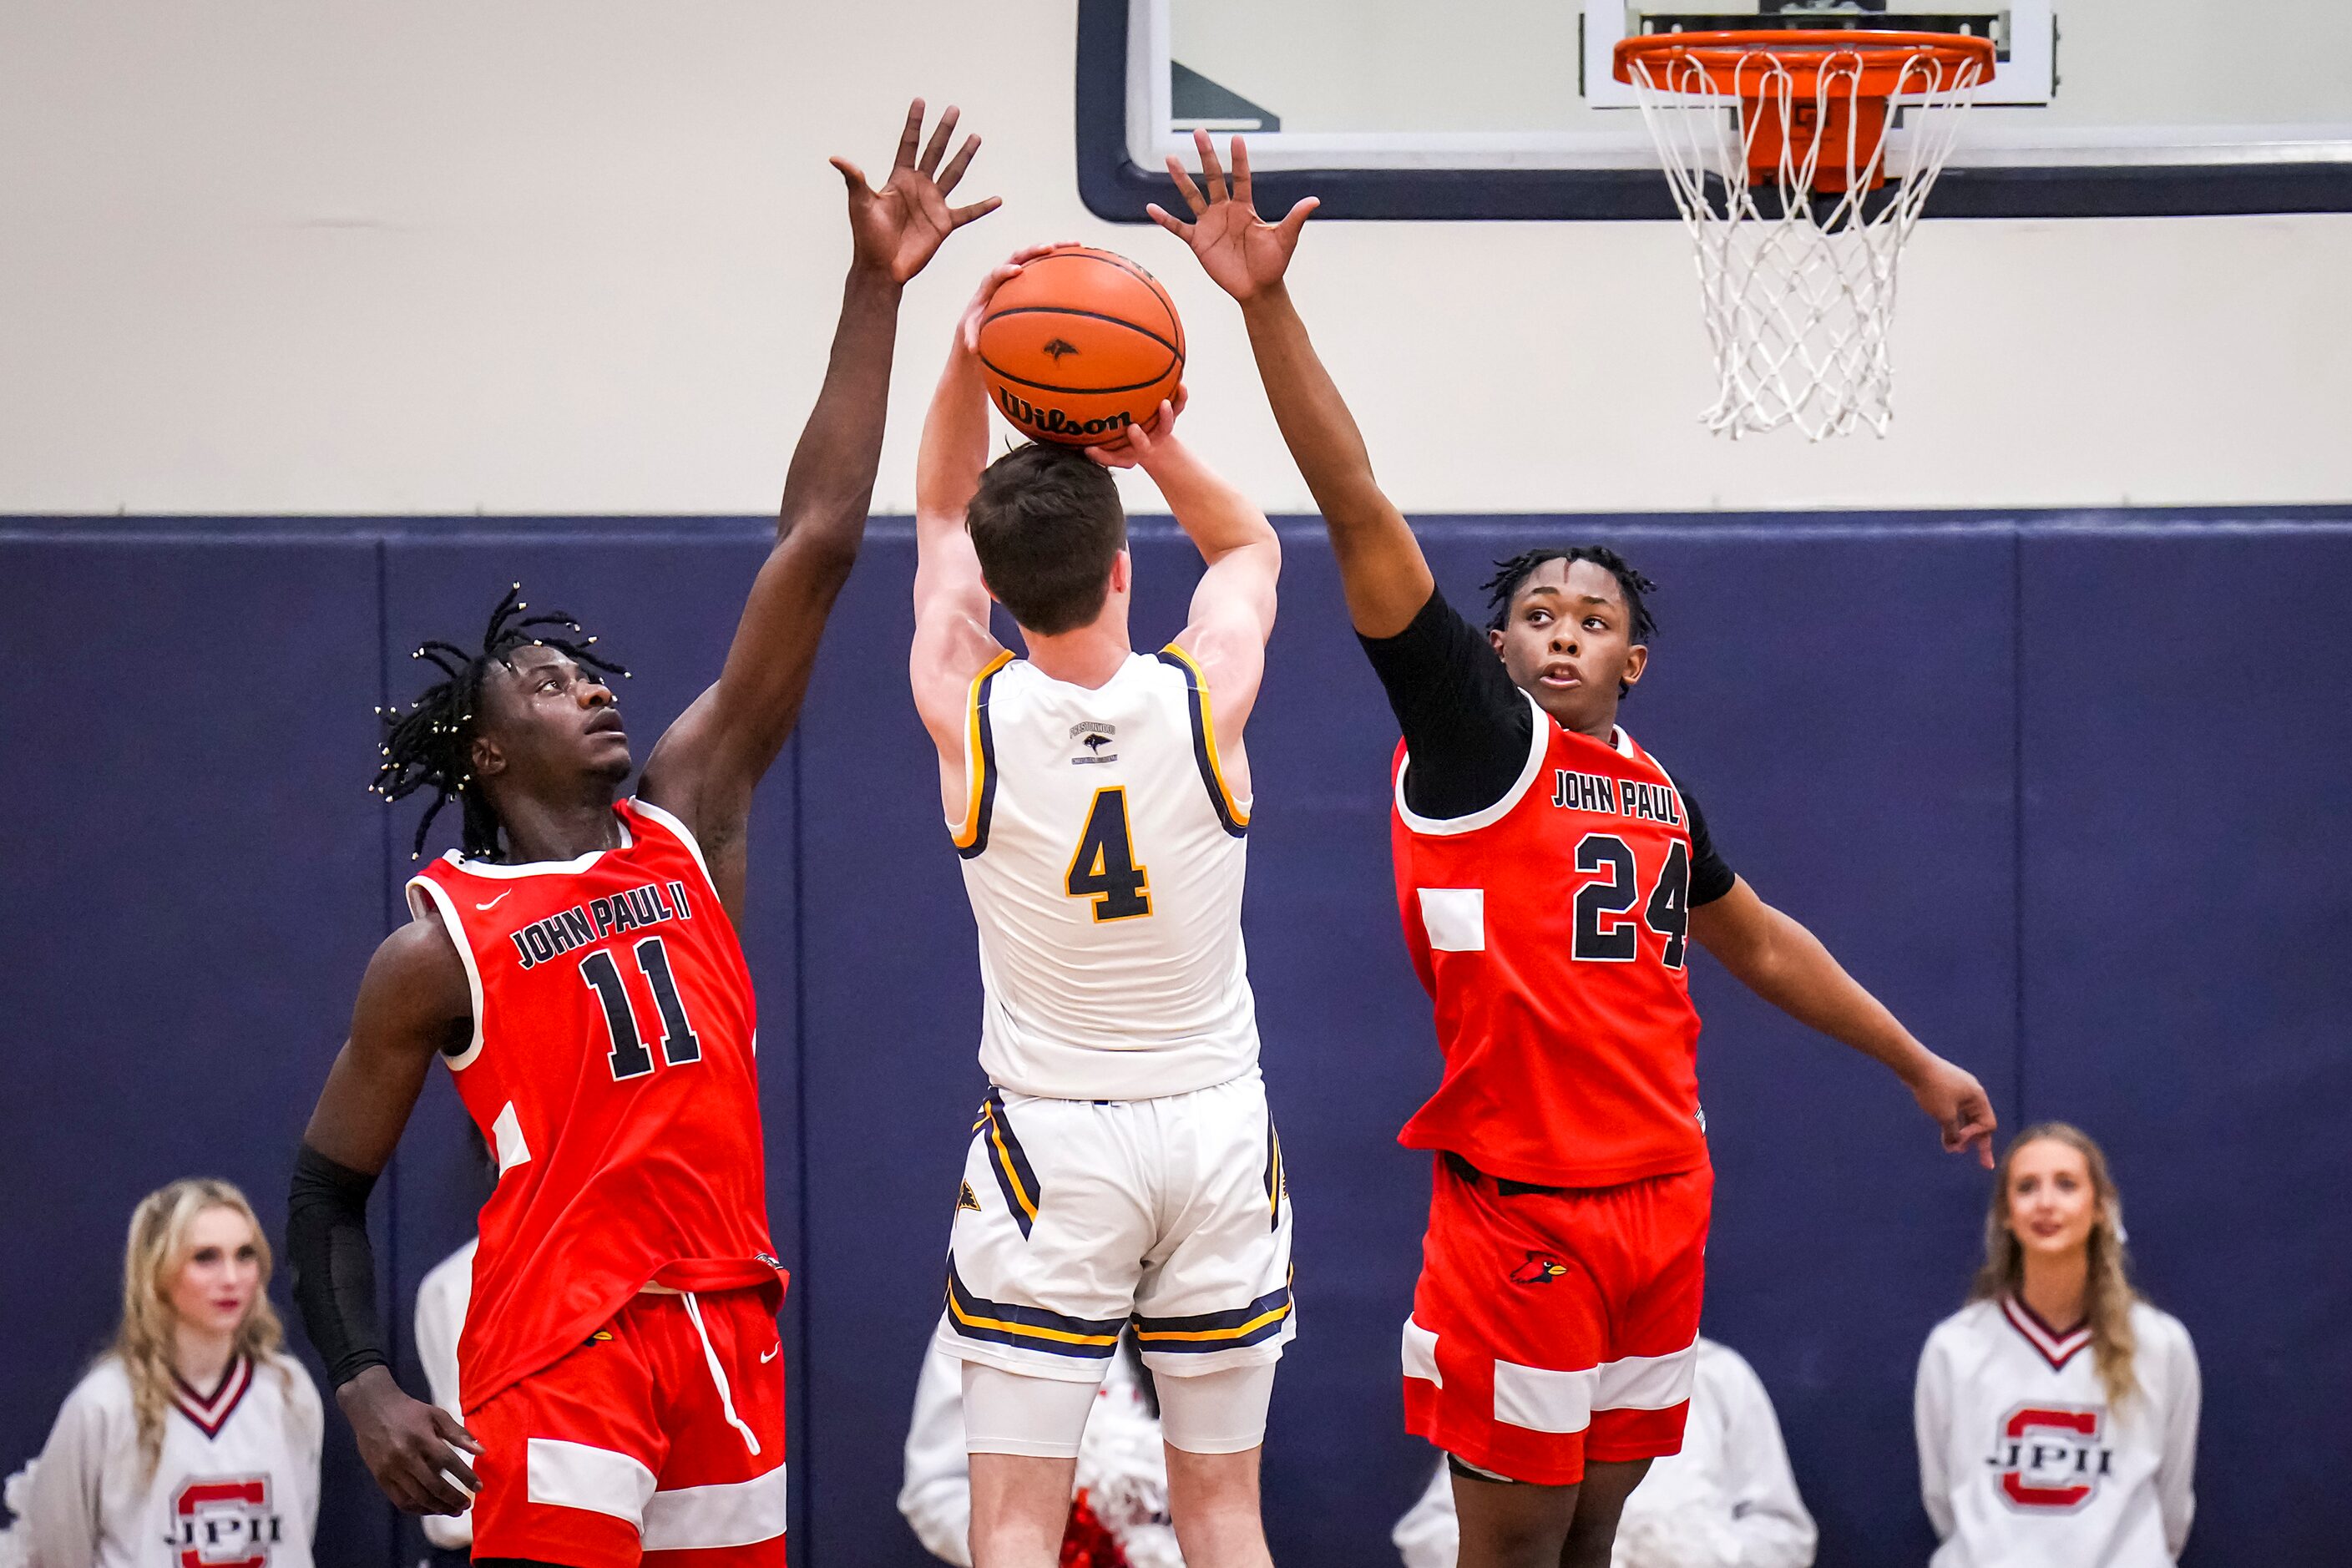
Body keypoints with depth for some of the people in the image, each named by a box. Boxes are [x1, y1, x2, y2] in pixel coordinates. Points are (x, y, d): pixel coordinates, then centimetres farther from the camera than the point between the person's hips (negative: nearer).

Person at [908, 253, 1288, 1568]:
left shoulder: (968, 716, -11)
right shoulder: (1206, 698, -10)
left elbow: (944, 519, 8)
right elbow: (1251, 544, 13)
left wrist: (969, 365, -5)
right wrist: (1164, 452, -6)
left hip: (1051, 1141, -2)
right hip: (1216, 1125, 2)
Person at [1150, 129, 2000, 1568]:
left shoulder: (1662, 794, 13)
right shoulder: (1473, 738, -4)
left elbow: (1760, 941, 30)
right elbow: (1361, 514, -12)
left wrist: (1916, 1062, 34)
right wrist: (1267, 308, -21)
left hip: (1662, 1200, 6)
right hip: (1520, 1213, -6)